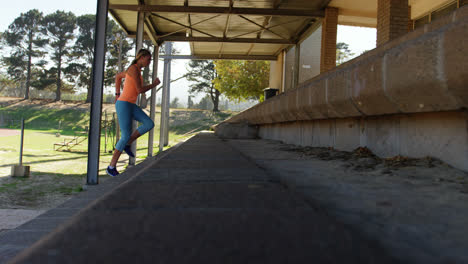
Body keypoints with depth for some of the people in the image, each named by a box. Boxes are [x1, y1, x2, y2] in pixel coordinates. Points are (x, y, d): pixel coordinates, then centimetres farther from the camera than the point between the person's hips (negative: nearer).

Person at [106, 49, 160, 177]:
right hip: (124, 105, -9)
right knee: (126, 136, -11)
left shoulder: (136, 70, 15)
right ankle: (111, 167, 0)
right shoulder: (134, 69, -15)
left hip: (130, 105, 9)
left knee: (149, 124, -7)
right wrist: (154, 84, -2)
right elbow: (140, 90, -18)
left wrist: (117, 94, 26)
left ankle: (126, 144, 6)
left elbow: (118, 76, 30)